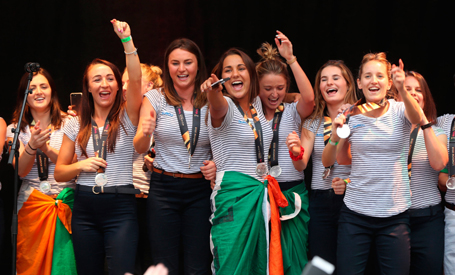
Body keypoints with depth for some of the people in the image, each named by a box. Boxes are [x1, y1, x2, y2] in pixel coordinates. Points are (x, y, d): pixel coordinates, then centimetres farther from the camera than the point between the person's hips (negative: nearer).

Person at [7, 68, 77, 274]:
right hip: (31, 206, 1)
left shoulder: (68, 124, 3)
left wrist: (47, 148, -22)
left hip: (65, 202, -1)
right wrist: (32, 146, -27)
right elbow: (21, 170, -7)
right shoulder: (15, 129, 5)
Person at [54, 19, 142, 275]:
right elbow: (59, 172, 10)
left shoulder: (126, 117, 1)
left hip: (121, 208, -3)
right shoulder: (76, 124, 8)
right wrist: (81, 165, -11)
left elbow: (136, 80, -18)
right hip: (85, 208, 3)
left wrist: (127, 40, -28)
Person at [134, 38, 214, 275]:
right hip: (164, 188, -1)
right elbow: (139, 148, -5)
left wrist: (215, 164, -8)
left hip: (200, 190, 1)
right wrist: (145, 133, -27)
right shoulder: (155, 98, 1)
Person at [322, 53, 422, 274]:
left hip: (395, 214, -1)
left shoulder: (400, 110, -1)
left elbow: (416, 118, -26)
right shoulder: (351, 115, 3)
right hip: (355, 213, 1)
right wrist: (336, 134, -6)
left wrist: (402, 90, -45)